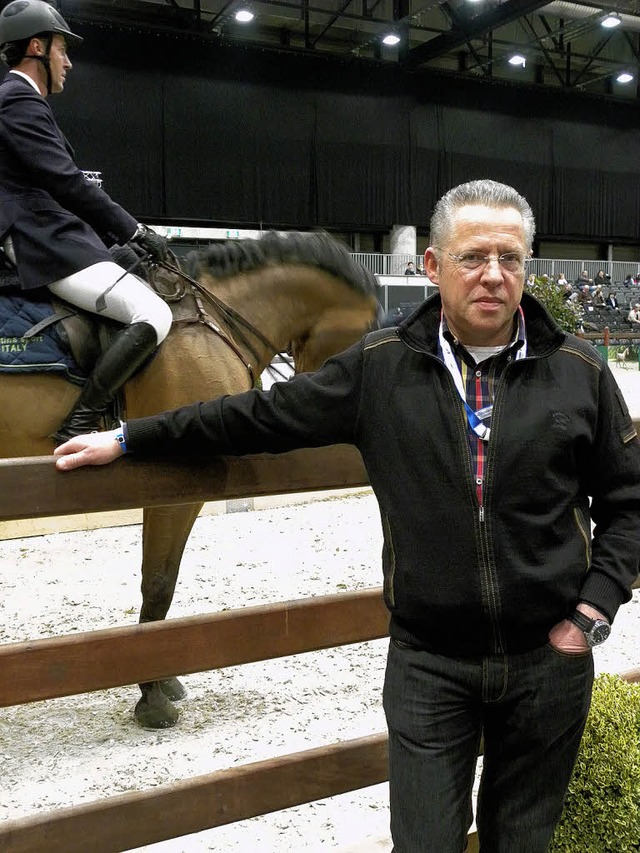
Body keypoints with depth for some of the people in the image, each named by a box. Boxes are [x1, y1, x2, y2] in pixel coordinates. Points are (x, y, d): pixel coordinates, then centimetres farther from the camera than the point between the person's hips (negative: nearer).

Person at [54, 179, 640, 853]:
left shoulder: (580, 373, -3)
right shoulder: (381, 367, -4)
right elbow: (262, 417, 1)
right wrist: (128, 439, 3)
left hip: (548, 661, 1)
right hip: (428, 663, -1)